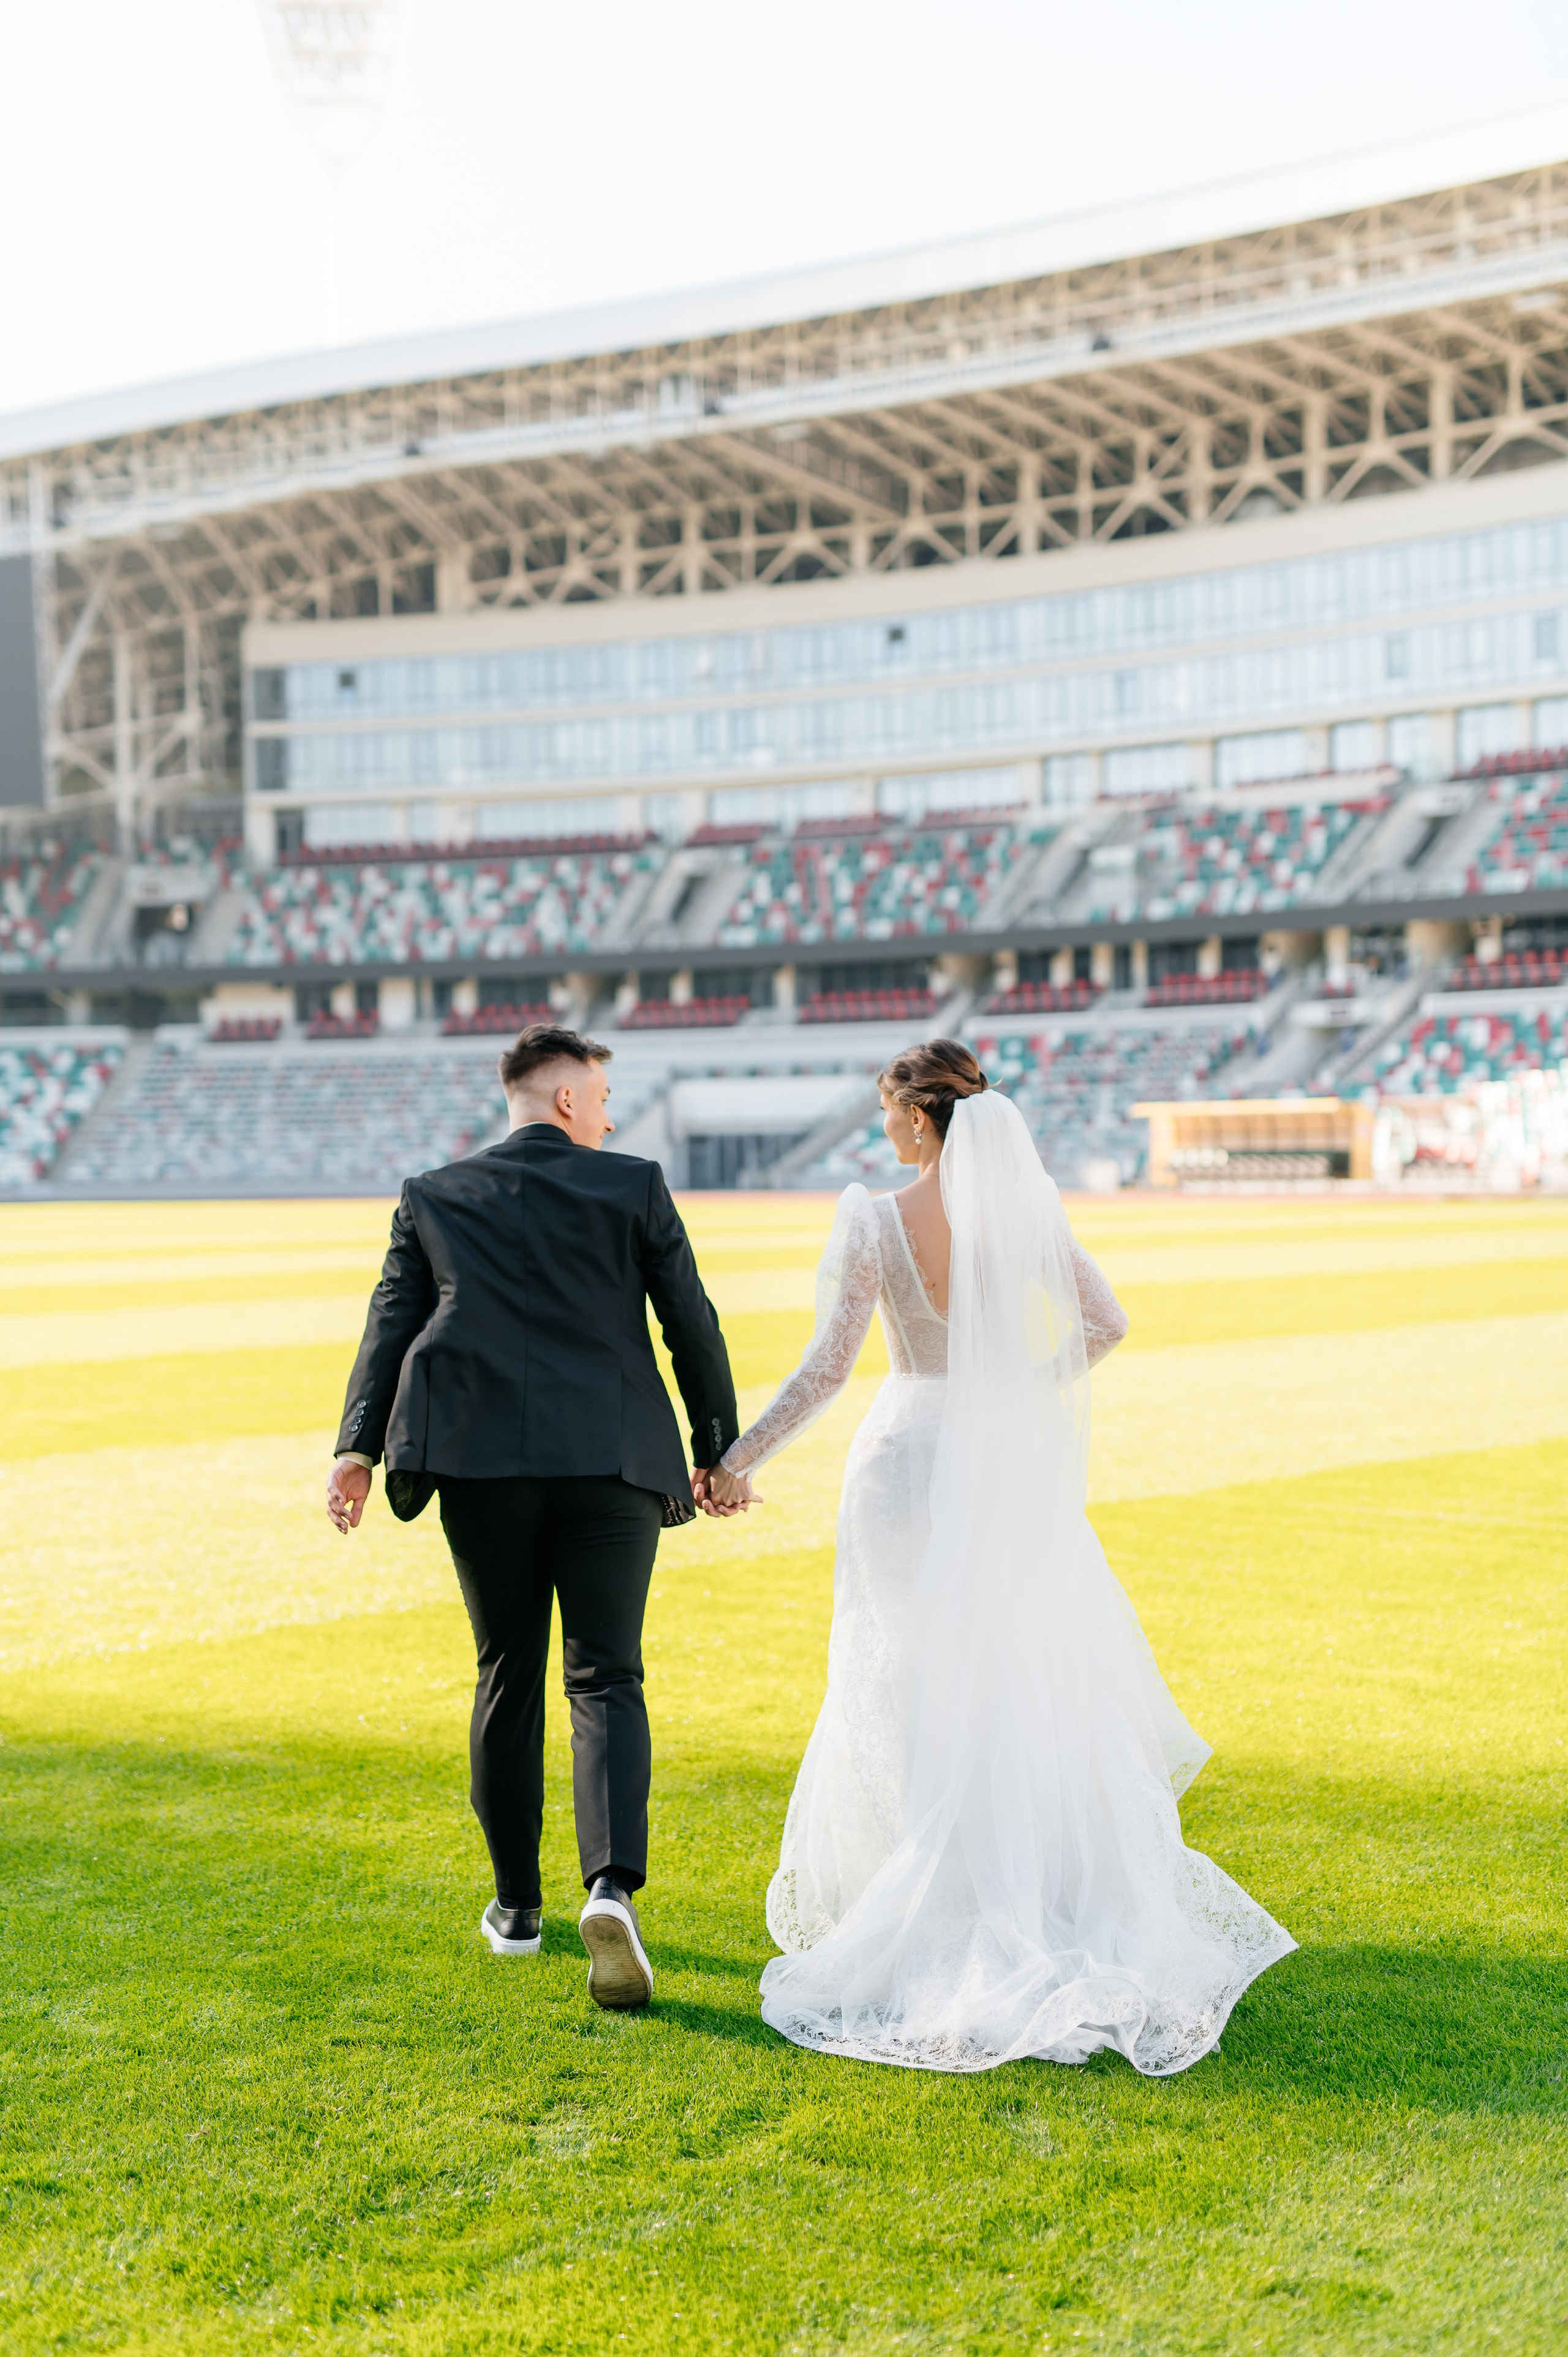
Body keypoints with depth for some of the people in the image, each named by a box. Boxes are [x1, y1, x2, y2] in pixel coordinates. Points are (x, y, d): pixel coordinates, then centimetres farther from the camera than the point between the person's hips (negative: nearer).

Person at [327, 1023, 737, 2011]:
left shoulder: (433, 1197, 11)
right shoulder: (634, 1186, 6)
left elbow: (390, 1324, 1)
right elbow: (693, 1323, 5)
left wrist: (358, 1448, -7)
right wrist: (717, 1447, 14)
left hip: (481, 1462, 2)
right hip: (611, 1460, -2)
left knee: (509, 1678, 16)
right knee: (606, 1680, -1)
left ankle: (517, 1904, 23)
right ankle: (613, 1885, -23)